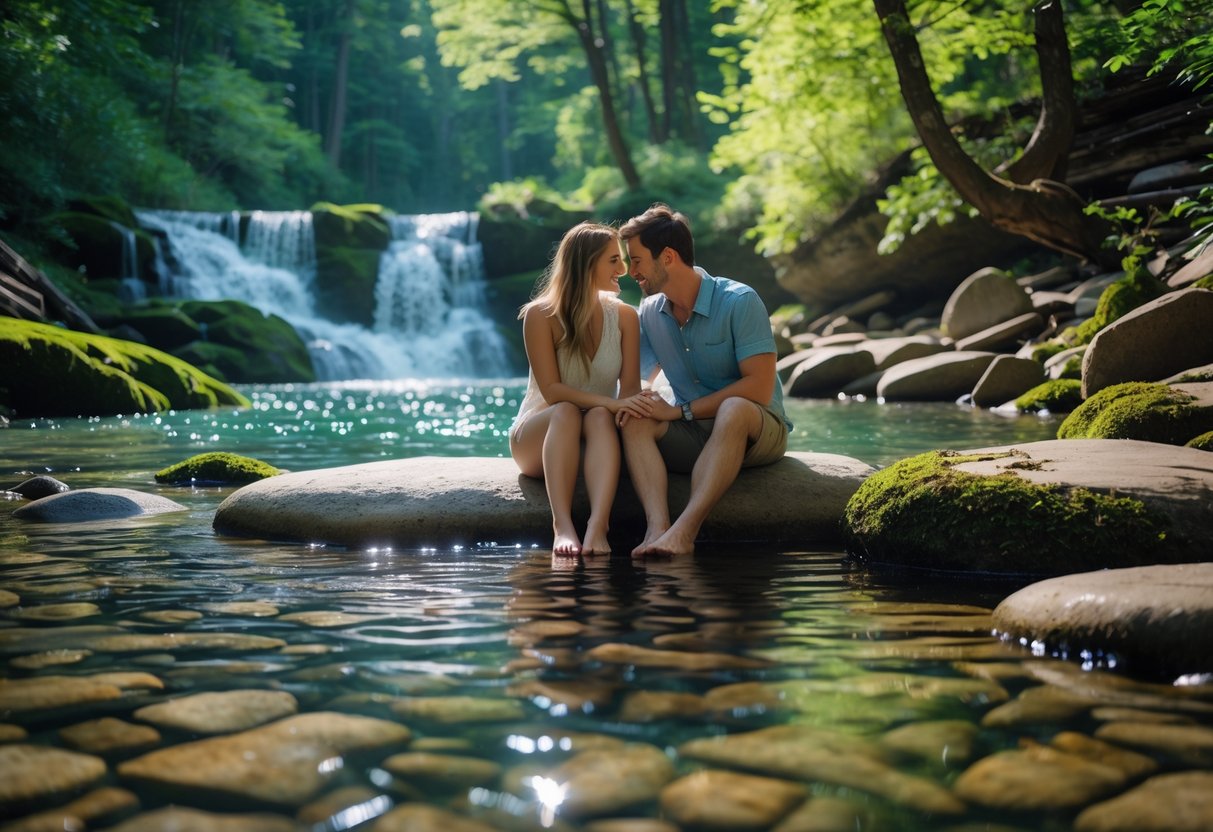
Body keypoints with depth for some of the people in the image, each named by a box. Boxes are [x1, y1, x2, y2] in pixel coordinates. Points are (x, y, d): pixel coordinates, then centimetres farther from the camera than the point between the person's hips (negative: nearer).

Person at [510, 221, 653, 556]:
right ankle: (562, 525, -49)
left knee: (600, 417, -33)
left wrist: (631, 405, -31)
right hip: (538, 434, -2)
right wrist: (611, 403, -31)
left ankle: (597, 526, -52)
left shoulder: (624, 316, 0)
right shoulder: (541, 315, -10)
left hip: (596, 438, 2)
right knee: (566, 412, -35)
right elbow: (552, 391, -18)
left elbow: (630, 388, -6)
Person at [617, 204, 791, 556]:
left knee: (734, 408, -39)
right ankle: (657, 526, -45)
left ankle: (684, 530, -49)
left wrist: (679, 411, -20)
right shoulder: (650, 312, 6)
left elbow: (759, 388, -20)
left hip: (757, 431, -5)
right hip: (691, 436, 5)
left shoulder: (739, 302, -14)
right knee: (636, 419, -24)